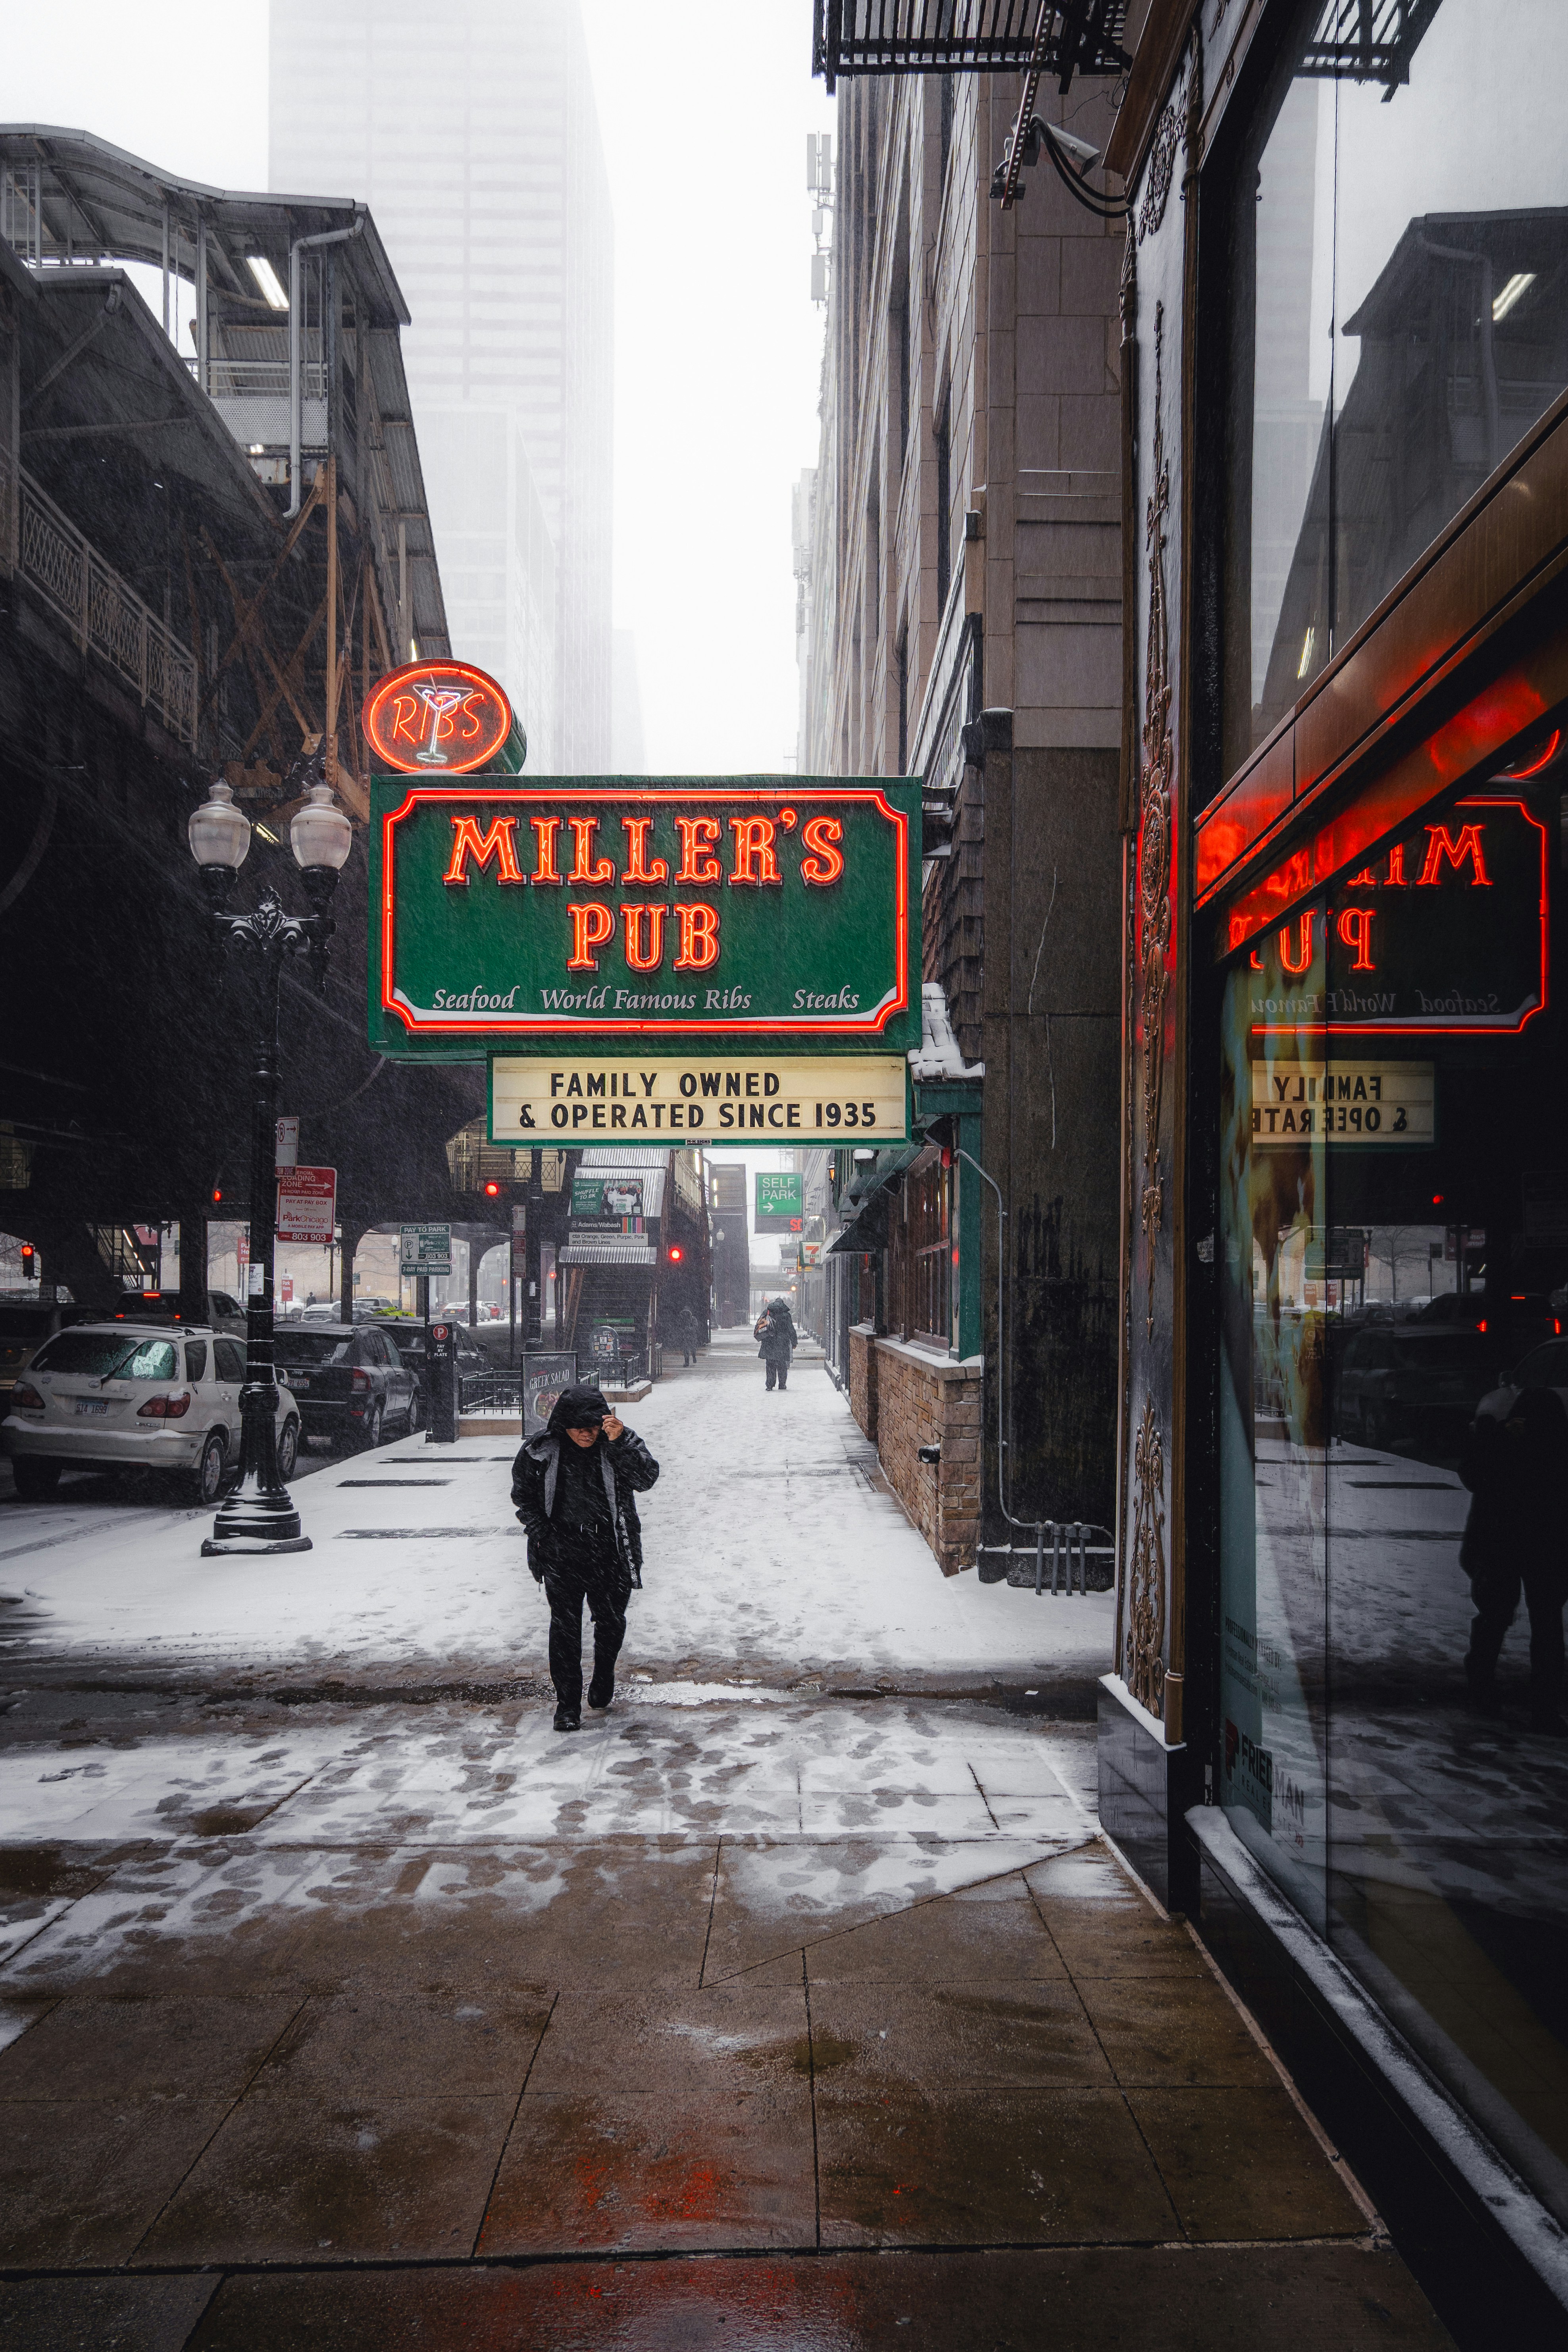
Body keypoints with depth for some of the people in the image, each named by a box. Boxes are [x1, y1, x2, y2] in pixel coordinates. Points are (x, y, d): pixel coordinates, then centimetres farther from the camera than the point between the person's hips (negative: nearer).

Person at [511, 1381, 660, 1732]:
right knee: (565, 1626, -2)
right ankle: (567, 1704, 7)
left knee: (610, 1621, 14)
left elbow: (646, 1479, -20)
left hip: (611, 1554, 1)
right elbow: (522, 1494, 9)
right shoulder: (540, 1452, -5)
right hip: (561, 1554, -1)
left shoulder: (621, 1445, -6)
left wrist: (620, 1442, -31)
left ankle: (604, 1678, 41)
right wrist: (540, 1532, -4)